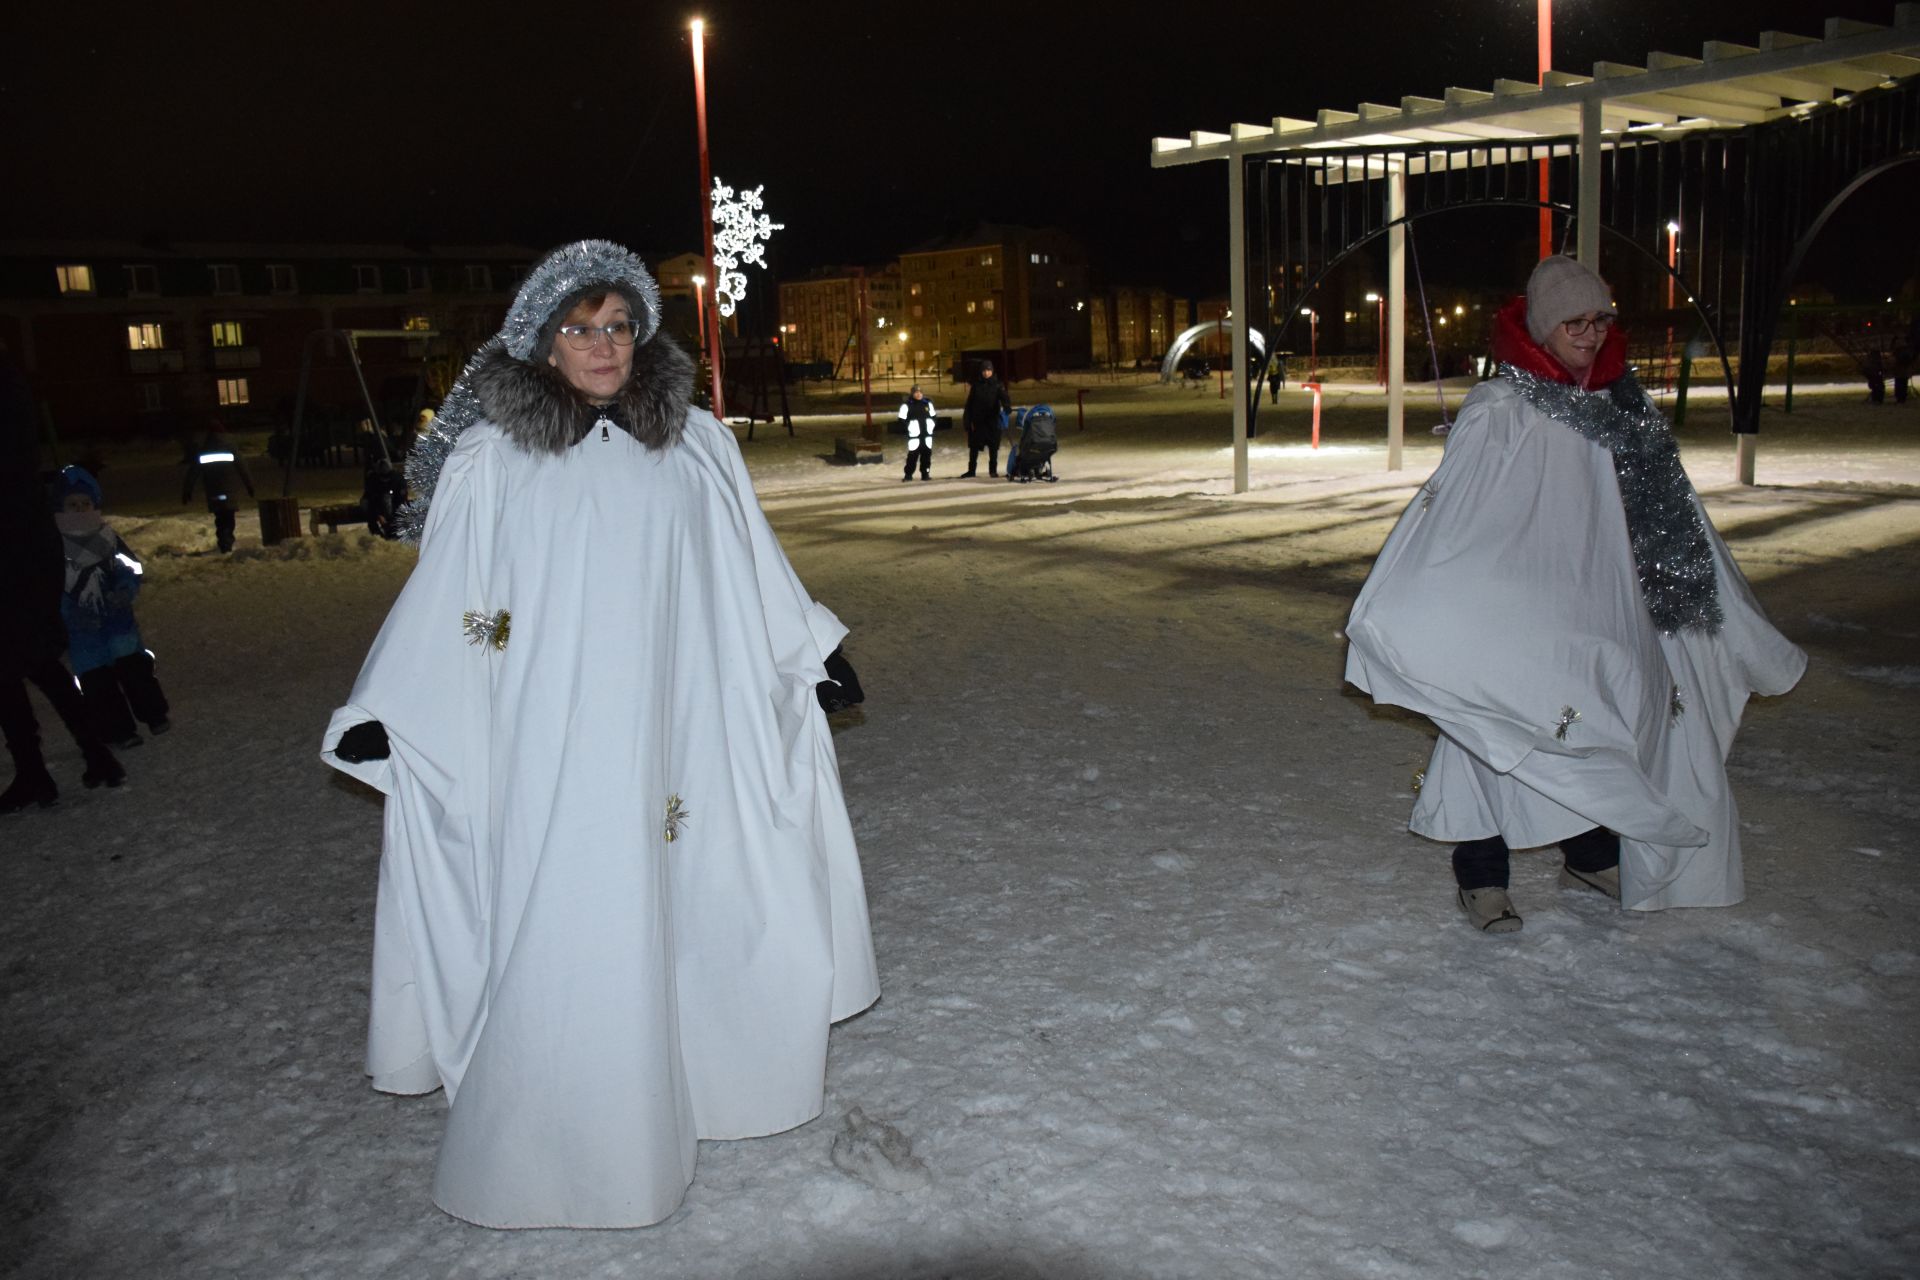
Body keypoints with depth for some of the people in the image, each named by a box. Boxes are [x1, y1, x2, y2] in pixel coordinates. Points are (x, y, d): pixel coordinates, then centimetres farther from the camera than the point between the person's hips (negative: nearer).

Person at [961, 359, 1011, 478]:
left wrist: (1007, 406, -38)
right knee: (974, 447, 7)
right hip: (977, 421, 1)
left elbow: (1004, 397, -16)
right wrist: (968, 420, -2)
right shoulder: (976, 385, 2)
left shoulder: (997, 385, -1)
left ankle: (993, 470, 12)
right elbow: (969, 403, 3)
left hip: (993, 421, -1)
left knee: (993, 448, 3)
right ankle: (971, 470, 16)